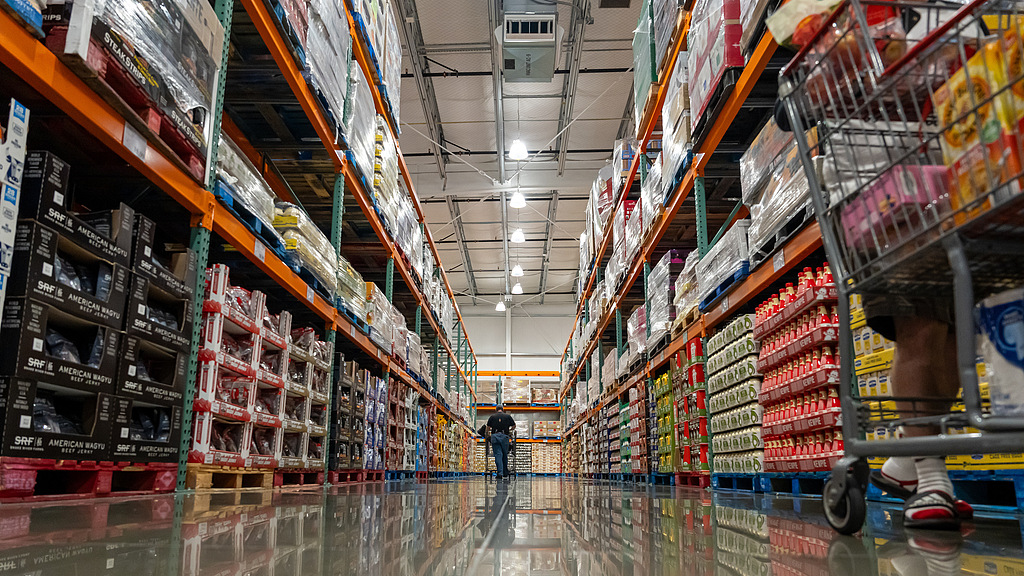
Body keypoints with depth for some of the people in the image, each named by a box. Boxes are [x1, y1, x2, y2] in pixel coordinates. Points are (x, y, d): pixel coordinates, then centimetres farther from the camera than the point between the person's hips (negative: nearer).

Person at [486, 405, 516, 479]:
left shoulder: (492, 416, 11)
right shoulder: (508, 416, 11)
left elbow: (488, 428, 13)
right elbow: (514, 426, 16)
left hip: (494, 436, 0)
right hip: (504, 436, 0)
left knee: (498, 454, -2)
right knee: (505, 455, 11)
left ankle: (500, 473, -13)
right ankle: (505, 473, 18)